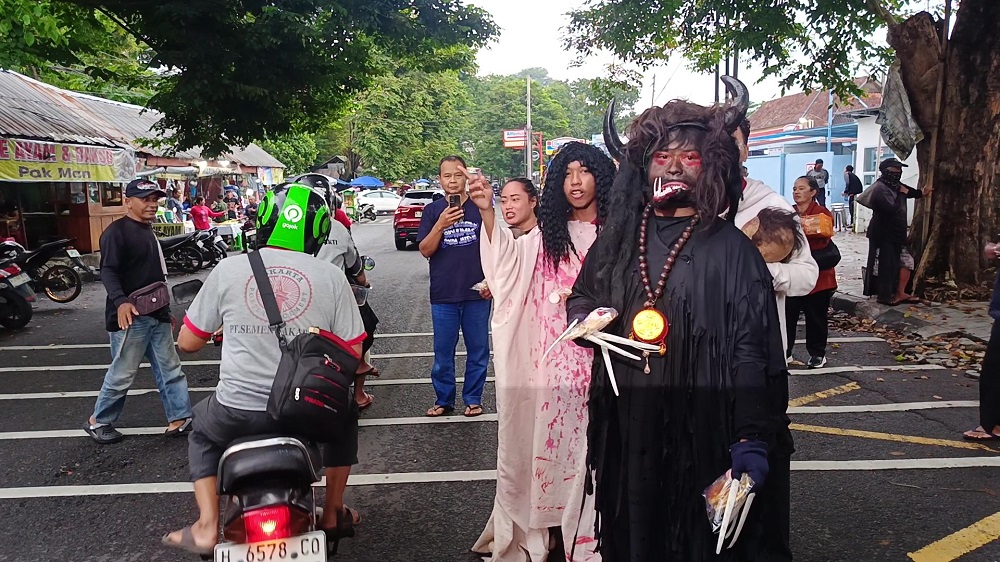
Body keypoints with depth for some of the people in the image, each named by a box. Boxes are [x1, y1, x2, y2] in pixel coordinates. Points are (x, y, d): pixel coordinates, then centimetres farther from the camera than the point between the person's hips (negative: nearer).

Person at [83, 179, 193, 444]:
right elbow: (108, 271, -21)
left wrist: (165, 309, 27)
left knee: (170, 370, 7)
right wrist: (120, 301, -37)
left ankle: (179, 420, 12)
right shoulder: (117, 231, -11)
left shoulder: (148, 232, 18)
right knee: (122, 373, 0)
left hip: (156, 315, 9)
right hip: (130, 316, -9)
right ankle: (98, 421, 17)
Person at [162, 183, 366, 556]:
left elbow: (187, 343, 6)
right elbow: (353, 354, -1)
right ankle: (333, 514, 36)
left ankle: (206, 527, 24)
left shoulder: (228, 269, -2)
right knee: (345, 415, 33)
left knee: (202, 430, 34)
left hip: (238, 412, 1)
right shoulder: (331, 277, -3)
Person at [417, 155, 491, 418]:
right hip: (444, 294, 0)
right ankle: (444, 400, 21)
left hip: (477, 292, 0)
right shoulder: (433, 210, 1)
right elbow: (425, 250, -3)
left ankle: (473, 399, 22)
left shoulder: (480, 207, 1)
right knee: (443, 352, 8)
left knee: (478, 350, 8)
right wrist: (441, 225, -18)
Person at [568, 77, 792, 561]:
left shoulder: (732, 251, -7)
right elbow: (582, 296, 22)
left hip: (702, 434, -3)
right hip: (626, 429, 4)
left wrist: (752, 446, -19)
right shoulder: (619, 240, 6)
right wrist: (584, 317, -2)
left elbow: (752, 356, -11)